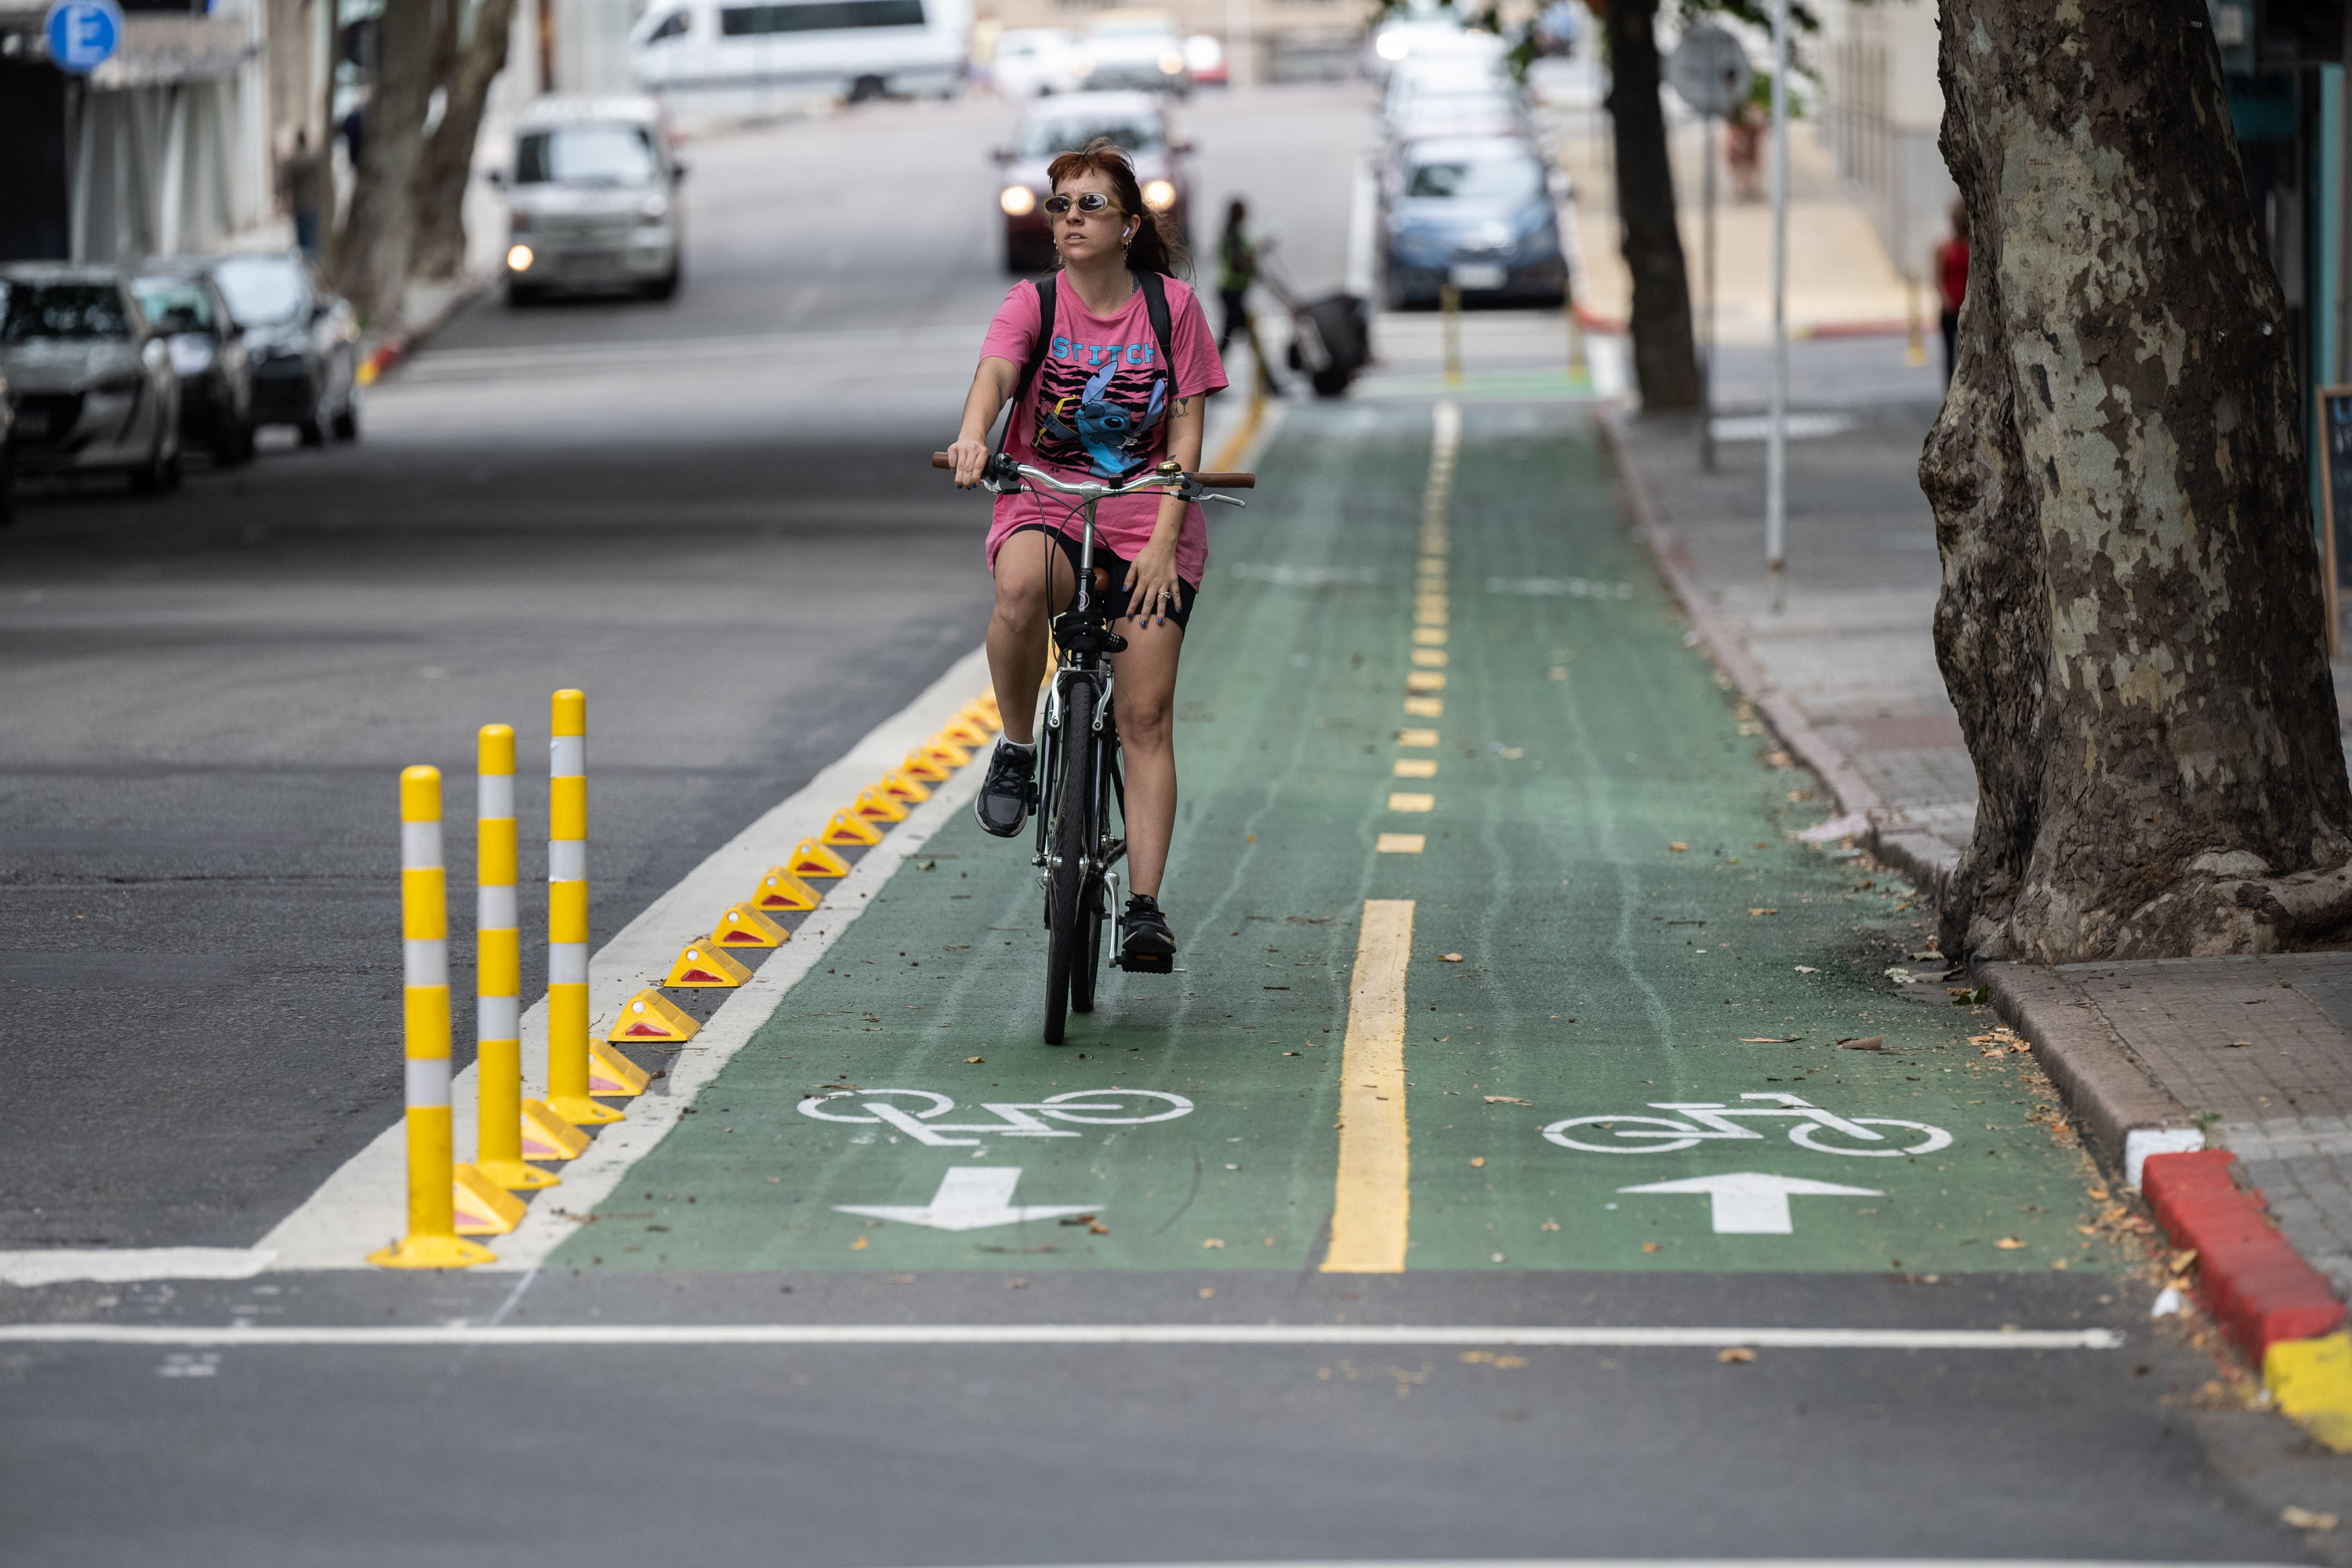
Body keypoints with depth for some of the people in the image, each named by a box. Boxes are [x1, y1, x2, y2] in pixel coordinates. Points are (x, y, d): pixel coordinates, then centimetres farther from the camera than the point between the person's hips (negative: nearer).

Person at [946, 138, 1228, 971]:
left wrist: (1163, 539, -14)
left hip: (1146, 517, 1)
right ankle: (1016, 751, -16)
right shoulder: (1034, 303, -1)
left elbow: (1186, 431, -2)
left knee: (1145, 714, -6)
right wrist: (972, 437, -44)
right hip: (1044, 501, -1)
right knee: (1022, 587, -38)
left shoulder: (1172, 306, 1)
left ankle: (1145, 905, -3)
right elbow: (995, 372, -21)